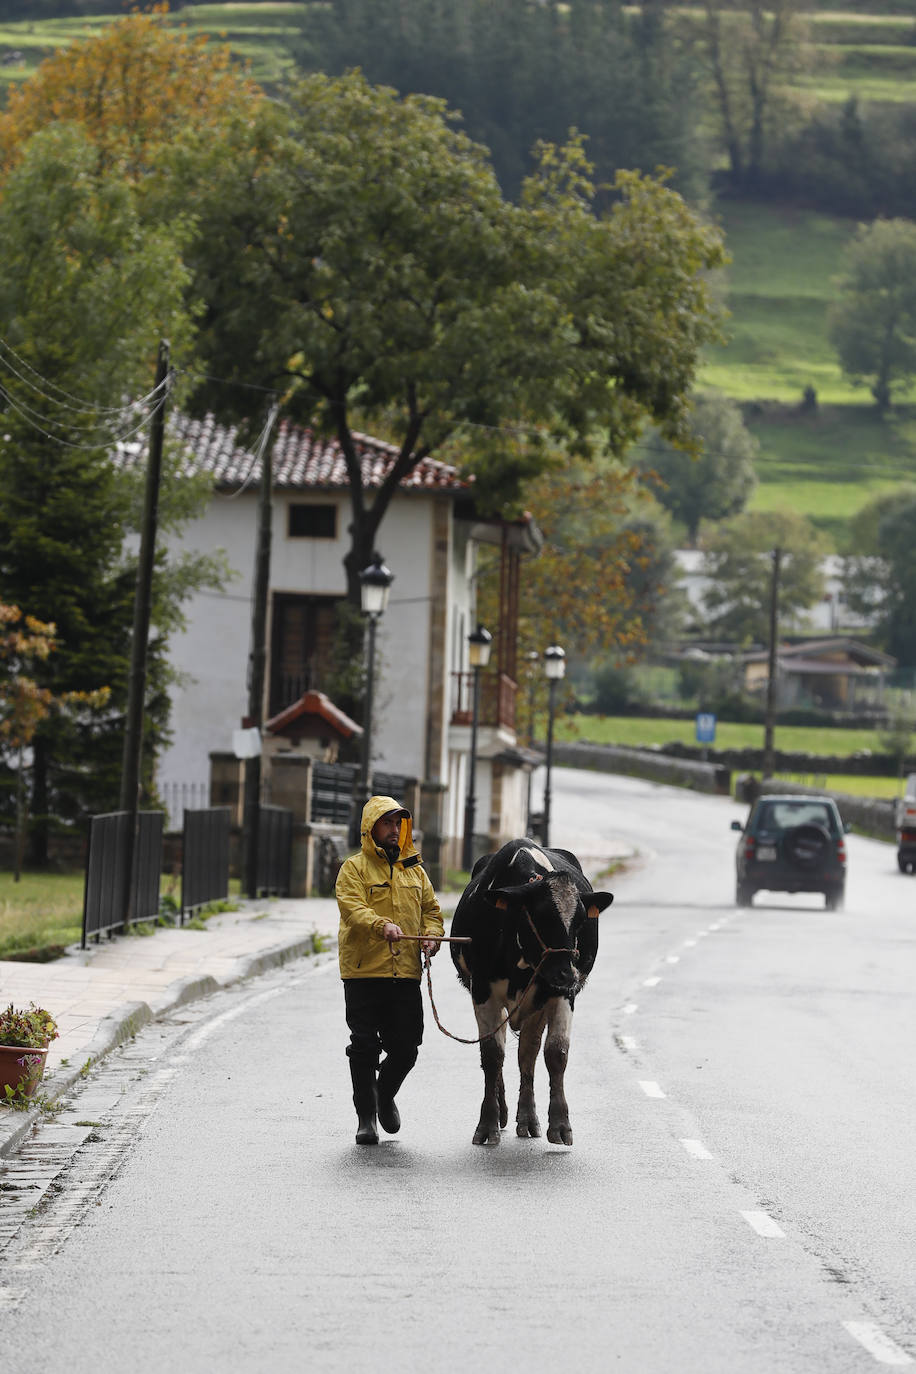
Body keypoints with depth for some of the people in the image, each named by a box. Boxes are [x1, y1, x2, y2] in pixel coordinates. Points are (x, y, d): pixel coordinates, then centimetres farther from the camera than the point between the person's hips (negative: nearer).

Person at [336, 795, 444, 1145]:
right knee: (365, 1047, -2)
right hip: (363, 973, -4)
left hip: (406, 973, 4)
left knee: (405, 1048, 4)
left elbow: (431, 910, 19)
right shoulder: (355, 868, 0)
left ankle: (385, 1094, 32)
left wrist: (431, 935, -3)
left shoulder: (415, 870, 18)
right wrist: (382, 925, -33)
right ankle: (366, 1116, 9)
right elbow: (352, 907, -15)